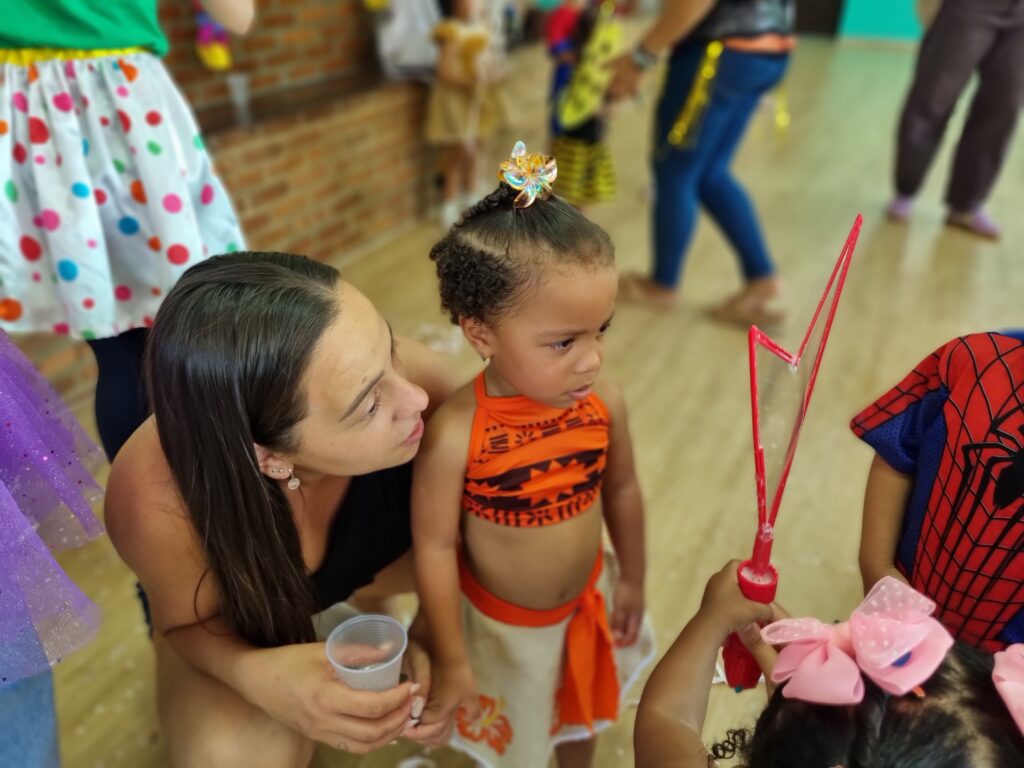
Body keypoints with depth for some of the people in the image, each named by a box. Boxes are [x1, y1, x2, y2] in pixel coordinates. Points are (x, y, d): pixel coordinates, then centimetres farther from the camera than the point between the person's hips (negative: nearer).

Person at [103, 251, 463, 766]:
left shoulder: (409, 374, -36)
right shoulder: (160, 504, -40)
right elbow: (188, 621, -17)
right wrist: (257, 675, -39)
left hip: (381, 544, 4)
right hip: (238, 612, -3)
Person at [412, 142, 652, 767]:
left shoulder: (603, 401, -22)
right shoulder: (456, 434, -35)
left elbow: (621, 488, -5)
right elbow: (435, 548, -24)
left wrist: (632, 579, 7)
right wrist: (452, 663, -13)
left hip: (588, 603, 4)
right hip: (500, 624, -3)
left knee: (583, 716, 33)